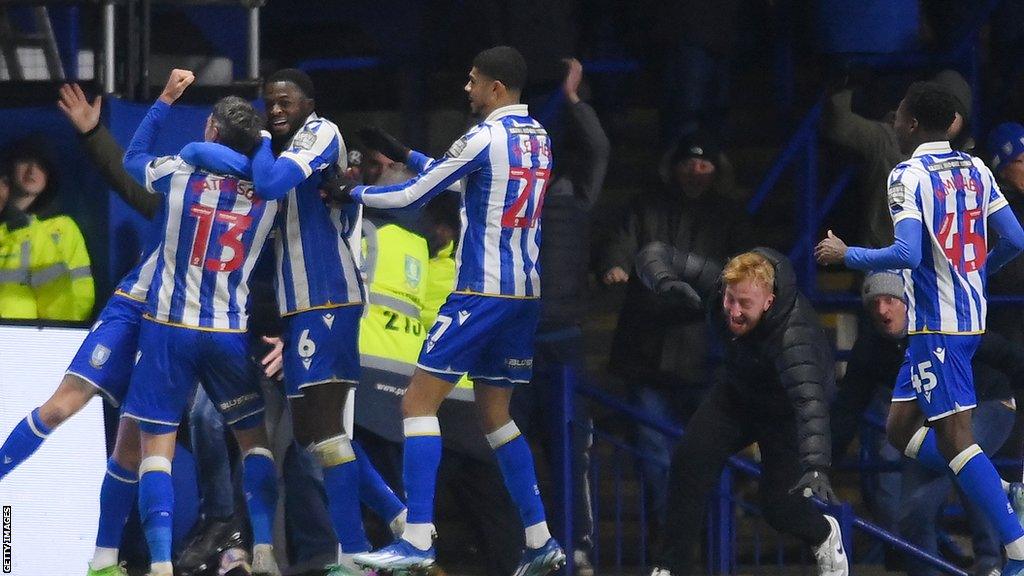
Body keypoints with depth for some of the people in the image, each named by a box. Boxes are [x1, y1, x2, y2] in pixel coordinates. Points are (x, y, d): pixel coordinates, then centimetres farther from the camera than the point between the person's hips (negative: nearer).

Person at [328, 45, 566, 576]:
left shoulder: (485, 138, -12)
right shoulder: (537, 137, 13)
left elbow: (412, 196, -7)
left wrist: (353, 193, 8)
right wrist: (406, 155, 24)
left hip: (482, 292, -8)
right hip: (526, 293, 8)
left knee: (419, 400, -7)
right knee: (494, 413, 17)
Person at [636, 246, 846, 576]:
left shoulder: (793, 334, -44)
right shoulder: (717, 283, -28)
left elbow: (808, 399, -55)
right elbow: (654, 255, -21)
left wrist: (816, 465, -69)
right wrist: (667, 282, -45)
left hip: (783, 407, -5)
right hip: (738, 390, 5)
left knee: (780, 505, -11)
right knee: (691, 459, -16)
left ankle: (825, 535, 26)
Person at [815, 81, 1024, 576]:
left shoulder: (908, 176, -13)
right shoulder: (974, 170, 10)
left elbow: (907, 253, -24)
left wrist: (845, 255, -9)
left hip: (936, 325, -9)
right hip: (970, 315, 9)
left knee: (954, 438, -9)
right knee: (901, 428, 16)